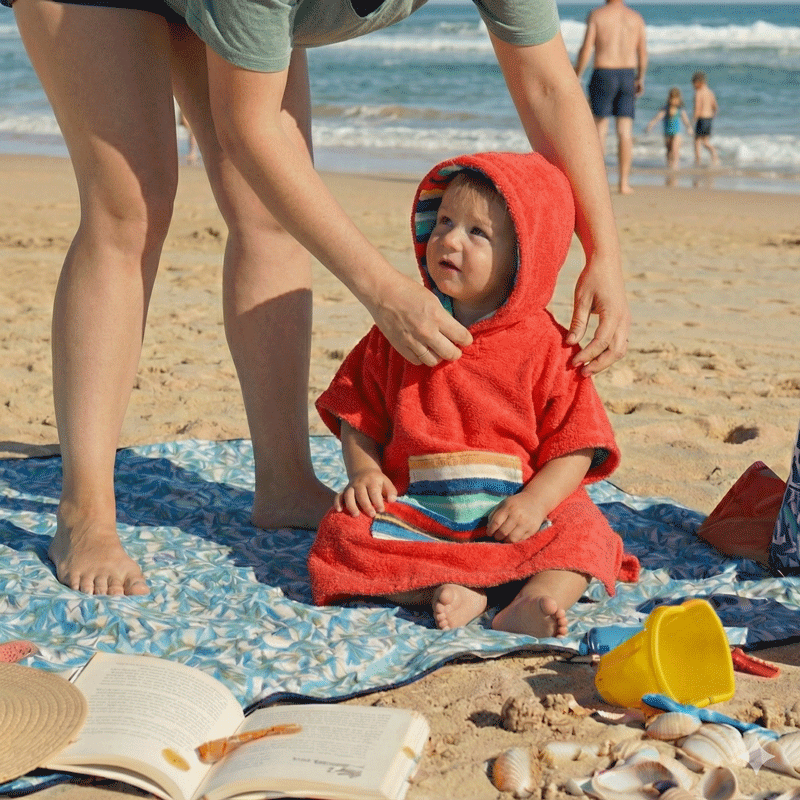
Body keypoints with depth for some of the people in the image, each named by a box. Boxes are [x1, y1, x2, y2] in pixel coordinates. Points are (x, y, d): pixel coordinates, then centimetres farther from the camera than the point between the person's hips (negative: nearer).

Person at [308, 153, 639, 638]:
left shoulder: (545, 345, -3)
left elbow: (576, 444, -4)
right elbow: (360, 414, 10)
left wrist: (534, 502, -18)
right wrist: (364, 472, -8)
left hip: (509, 516, -1)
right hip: (415, 511, 2)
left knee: (584, 536, -25)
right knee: (343, 532, -22)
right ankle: (450, 591, -30)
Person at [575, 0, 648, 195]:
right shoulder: (636, 17, 7)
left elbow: (586, 49, -8)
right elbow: (643, 53, 7)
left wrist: (576, 77, -1)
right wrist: (640, 78, 21)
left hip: (603, 74, -2)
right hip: (628, 75, 2)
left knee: (599, 128, 4)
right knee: (625, 131, 3)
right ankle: (624, 182, 1)